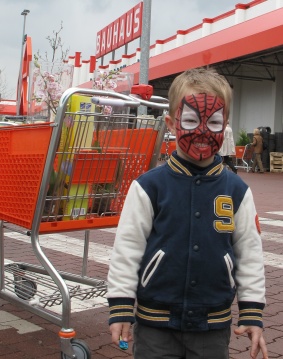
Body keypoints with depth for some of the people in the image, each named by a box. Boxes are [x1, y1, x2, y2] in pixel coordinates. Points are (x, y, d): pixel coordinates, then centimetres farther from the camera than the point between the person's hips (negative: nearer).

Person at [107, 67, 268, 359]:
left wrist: (252, 313, 3)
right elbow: (126, 249, -6)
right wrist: (120, 308, -6)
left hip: (213, 326, 2)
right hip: (155, 323, -2)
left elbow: (250, 254, 3)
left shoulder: (237, 191, -3)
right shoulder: (149, 186, -10)